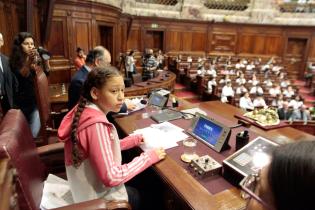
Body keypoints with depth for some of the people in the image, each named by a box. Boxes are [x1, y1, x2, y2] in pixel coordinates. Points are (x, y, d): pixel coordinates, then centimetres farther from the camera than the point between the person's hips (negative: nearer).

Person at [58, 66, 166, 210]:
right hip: (100, 198, -7)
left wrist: (135, 140, 0)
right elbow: (111, 177, -30)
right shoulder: (96, 125, -31)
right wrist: (149, 156, -22)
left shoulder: (84, 112, -4)